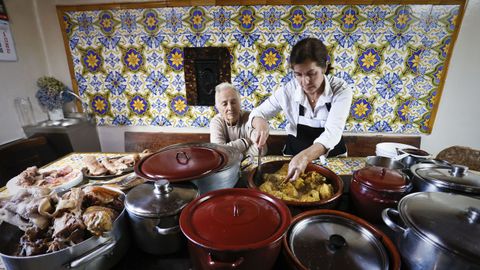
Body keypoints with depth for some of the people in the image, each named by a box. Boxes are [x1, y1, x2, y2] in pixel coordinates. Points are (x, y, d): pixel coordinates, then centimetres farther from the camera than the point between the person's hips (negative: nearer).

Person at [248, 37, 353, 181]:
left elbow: (332, 133, -29)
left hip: (332, 157, 0)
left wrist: (305, 156, -47)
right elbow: (258, 113, -3)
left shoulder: (341, 90, -17)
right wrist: (260, 123, -28)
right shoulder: (288, 90, -13)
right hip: (294, 154, 1)